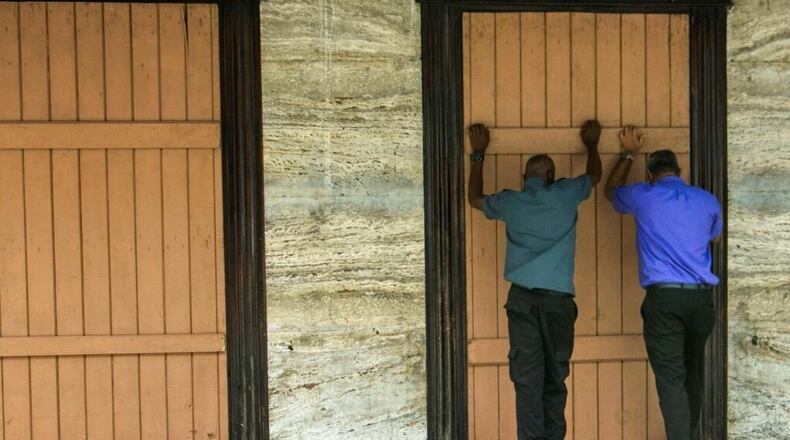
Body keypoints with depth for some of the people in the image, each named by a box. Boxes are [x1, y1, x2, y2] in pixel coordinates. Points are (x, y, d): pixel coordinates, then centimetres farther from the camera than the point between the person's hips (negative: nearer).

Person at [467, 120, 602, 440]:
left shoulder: (510, 201, 9)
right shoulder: (566, 194, 7)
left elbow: (475, 199, 29)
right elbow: (594, 176, 28)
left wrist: (478, 154, 37)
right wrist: (591, 144, 46)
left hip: (523, 298, 0)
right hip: (559, 299, 0)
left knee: (528, 382, -2)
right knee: (555, 380, 8)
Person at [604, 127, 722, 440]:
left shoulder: (643, 197, 1)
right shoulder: (708, 201, 10)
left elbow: (611, 191, 24)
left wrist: (628, 154, 36)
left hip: (664, 298, -4)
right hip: (701, 297, 4)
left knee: (671, 379, -6)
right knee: (692, 374, 18)